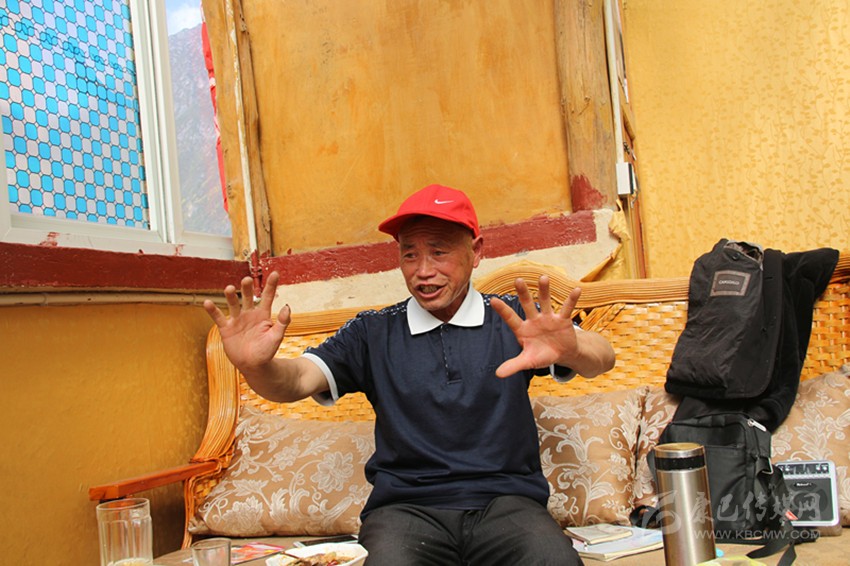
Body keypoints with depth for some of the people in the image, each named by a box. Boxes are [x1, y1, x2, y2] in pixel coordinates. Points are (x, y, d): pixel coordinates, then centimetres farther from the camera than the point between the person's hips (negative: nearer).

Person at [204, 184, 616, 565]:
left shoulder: (513, 321, 7)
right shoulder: (373, 333, 11)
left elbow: (601, 358, -6)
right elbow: (297, 380, 0)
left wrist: (571, 349, -32)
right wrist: (256, 365, -25)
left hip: (505, 500, 0)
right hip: (407, 505, 0)